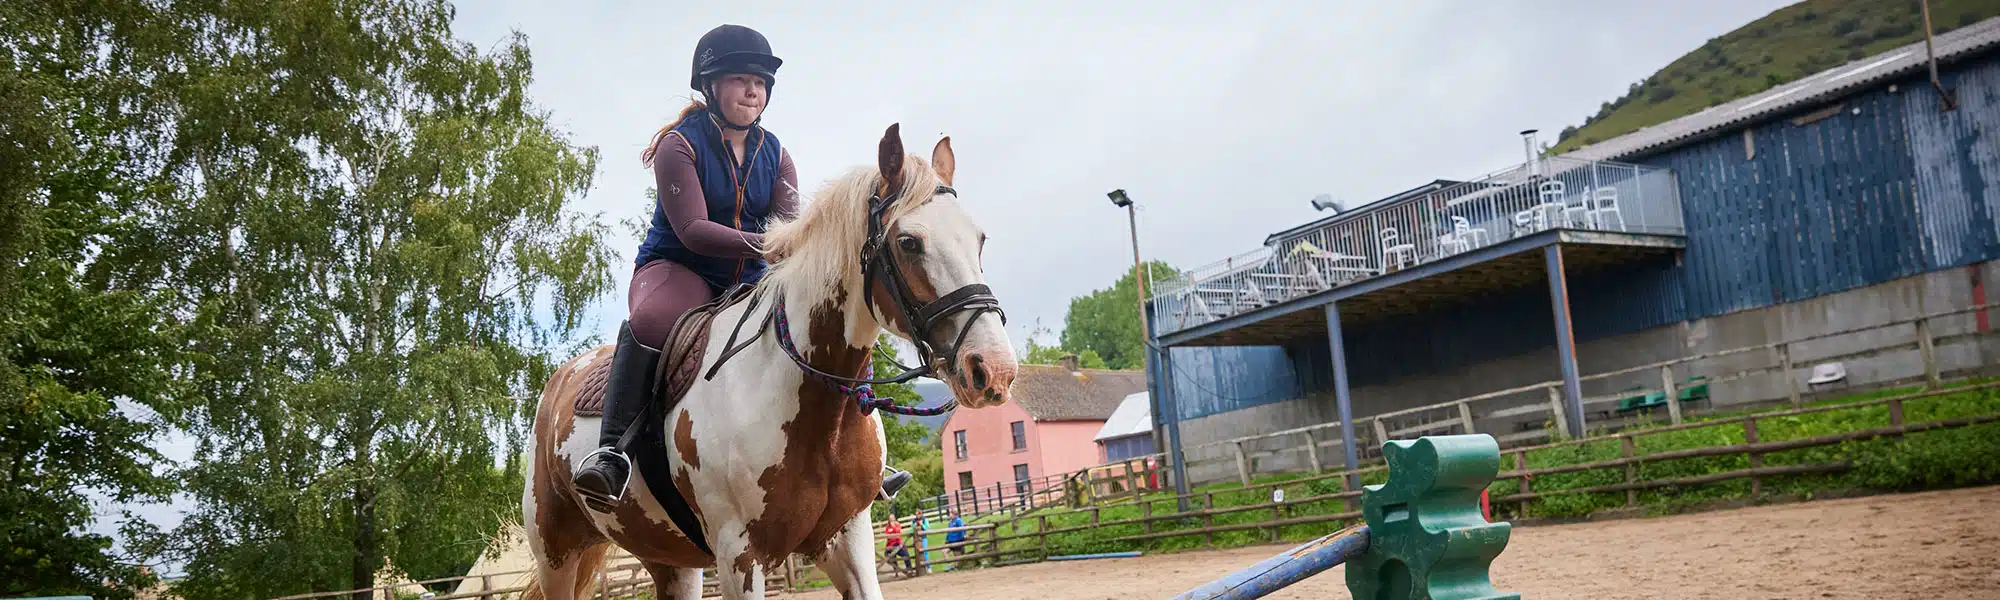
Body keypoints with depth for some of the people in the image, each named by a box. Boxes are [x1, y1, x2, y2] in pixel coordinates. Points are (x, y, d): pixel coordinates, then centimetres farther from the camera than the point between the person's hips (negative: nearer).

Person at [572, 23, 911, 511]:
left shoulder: (775, 155, 8)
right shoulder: (680, 144, -9)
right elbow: (693, 230, -20)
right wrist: (764, 245, -34)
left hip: (747, 281, 6)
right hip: (676, 269, -5)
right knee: (650, 321, -39)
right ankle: (611, 451, -36)